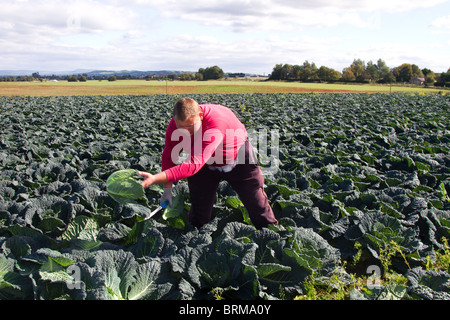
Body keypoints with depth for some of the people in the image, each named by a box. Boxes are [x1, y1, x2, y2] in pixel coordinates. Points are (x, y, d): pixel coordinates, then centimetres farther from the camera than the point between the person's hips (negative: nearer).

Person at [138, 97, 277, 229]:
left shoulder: (215, 124, -45)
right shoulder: (175, 125, -24)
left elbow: (193, 164, -51)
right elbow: (168, 156, -10)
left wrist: (155, 179, -57)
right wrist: (167, 189, -13)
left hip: (238, 161, -4)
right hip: (205, 165, 4)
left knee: (258, 206, 8)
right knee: (199, 214, 6)